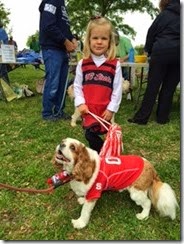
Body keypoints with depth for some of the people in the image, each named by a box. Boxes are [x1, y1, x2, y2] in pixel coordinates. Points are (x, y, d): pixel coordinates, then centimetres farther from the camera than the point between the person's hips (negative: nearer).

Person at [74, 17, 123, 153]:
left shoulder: (115, 64, -5)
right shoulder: (82, 64, 1)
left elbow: (118, 89, -4)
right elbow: (77, 86, 5)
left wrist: (111, 109, -6)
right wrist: (80, 103, -5)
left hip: (105, 109, -2)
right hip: (88, 109, 2)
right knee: (90, 134, 8)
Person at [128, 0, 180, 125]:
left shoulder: (164, 15, 9)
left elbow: (151, 33, 11)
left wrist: (148, 50, 24)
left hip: (161, 52, -3)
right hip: (177, 53, 3)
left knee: (152, 86, -4)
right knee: (169, 87, 6)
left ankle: (142, 117, -4)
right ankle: (162, 117, 8)